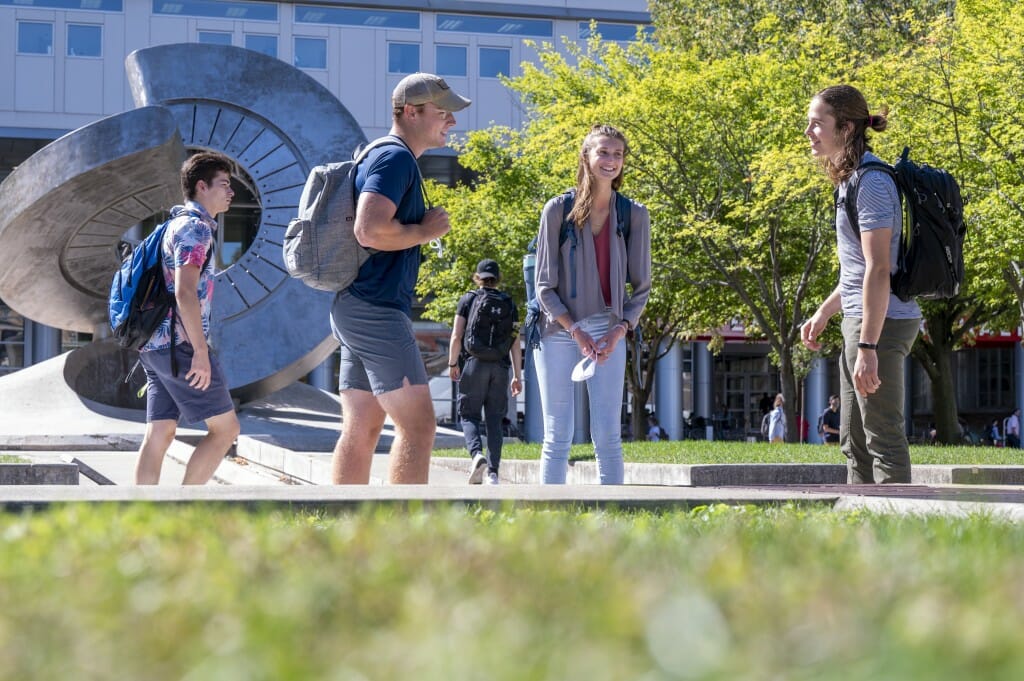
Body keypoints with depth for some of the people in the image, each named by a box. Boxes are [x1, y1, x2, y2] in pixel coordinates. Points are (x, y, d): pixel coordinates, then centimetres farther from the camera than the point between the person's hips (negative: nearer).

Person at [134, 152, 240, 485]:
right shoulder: (195, 228, -10)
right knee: (225, 428, -5)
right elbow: (185, 293, -20)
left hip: (155, 344, 10)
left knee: (159, 435, 4)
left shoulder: (176, 225, 22)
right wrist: (201, 352, -21)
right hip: (179, 343, -10)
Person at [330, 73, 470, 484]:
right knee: (418, 425, -11)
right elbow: (369, 230, -25)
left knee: (361, 430, 8)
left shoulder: (380, 157, 21)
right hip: (375, 309, -10)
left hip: (356, 310, 10)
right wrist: (425, 231, -11)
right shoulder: (396, 158, -11)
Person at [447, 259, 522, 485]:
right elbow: (515, 343, 7)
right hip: (500, 366, 2)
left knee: (469, 415, 4)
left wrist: (452, 364, 11)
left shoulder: (468, 299, 4)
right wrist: (517, 376, 10)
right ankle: (493, 472, 0)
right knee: (495, 419, 5)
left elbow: (456, 336, -2)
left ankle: (476, 454, -23)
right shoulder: (509, 303, 10)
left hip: (474, 363, -2)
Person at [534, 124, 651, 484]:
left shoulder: (634, 215, 1)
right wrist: (576, 332, -12)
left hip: (608, 330, 1)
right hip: (558, 330, -1)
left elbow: (641, 286, 5)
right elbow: (545, 286, -3)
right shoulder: (558, 209, -5)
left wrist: (619, 332, -9)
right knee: (558, 437, -1)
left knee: (607, 436, -2)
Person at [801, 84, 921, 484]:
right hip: (860, 320, 11)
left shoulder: (870, 182, -16)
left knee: (883, 437, -8)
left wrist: (867, 346, -24)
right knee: (853, 440, 15)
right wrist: (825, 311, 23)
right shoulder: (851, 180, 15)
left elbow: (878, 269, -21)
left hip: (882, 323, -11)